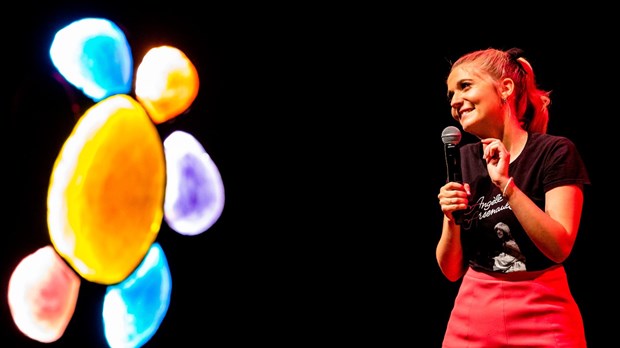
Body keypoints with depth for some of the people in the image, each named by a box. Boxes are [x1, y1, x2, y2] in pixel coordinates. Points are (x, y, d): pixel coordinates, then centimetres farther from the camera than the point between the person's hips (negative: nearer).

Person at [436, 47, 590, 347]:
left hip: (541, 314, -4)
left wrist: (505, 183, -22)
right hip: (473, 313, 4)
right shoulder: (463, 159, 3)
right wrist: (451, 221, -15)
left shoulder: (555, 151, -8)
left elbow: (559, 248, -18)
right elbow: (452, 271, 3)